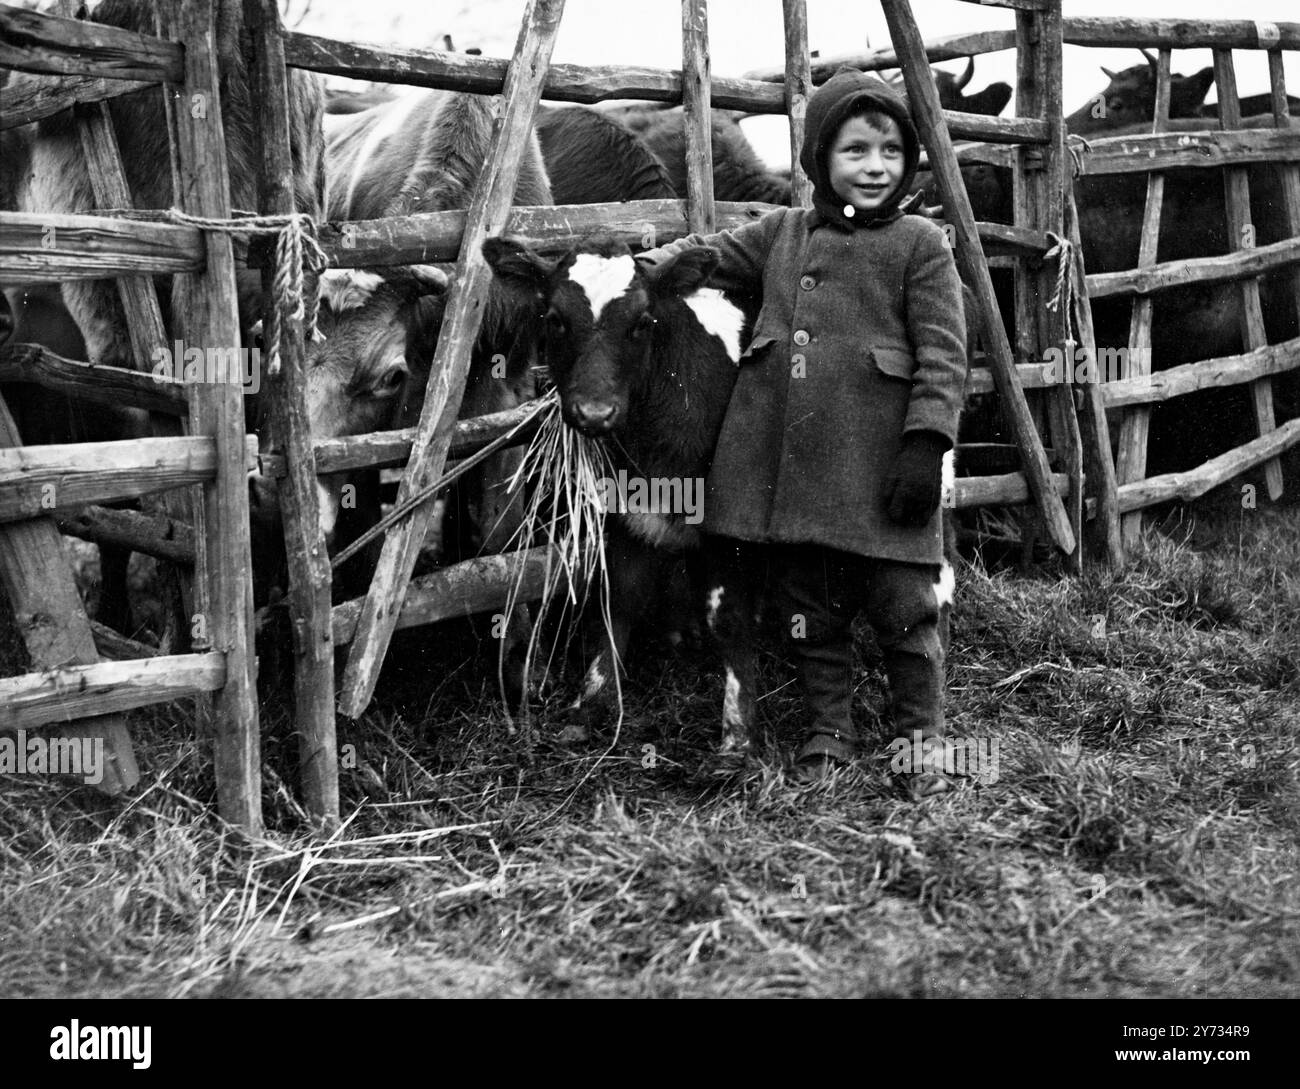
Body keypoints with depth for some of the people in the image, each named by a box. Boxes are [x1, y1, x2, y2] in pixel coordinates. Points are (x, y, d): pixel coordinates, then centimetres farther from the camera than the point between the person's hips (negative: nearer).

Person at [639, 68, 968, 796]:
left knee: (903, 607, 3)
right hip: (786, 463, 4)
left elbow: (944, 357, -4)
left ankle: (923, 742, 18)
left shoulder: (921, 245, 0)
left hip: (876, 470, -4)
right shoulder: (783, 233, 13)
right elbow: (708, 256, 24)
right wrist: (642, 268, 6)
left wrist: (926, 442, -13)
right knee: (810, 609, 13)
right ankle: (830, 733, 28)